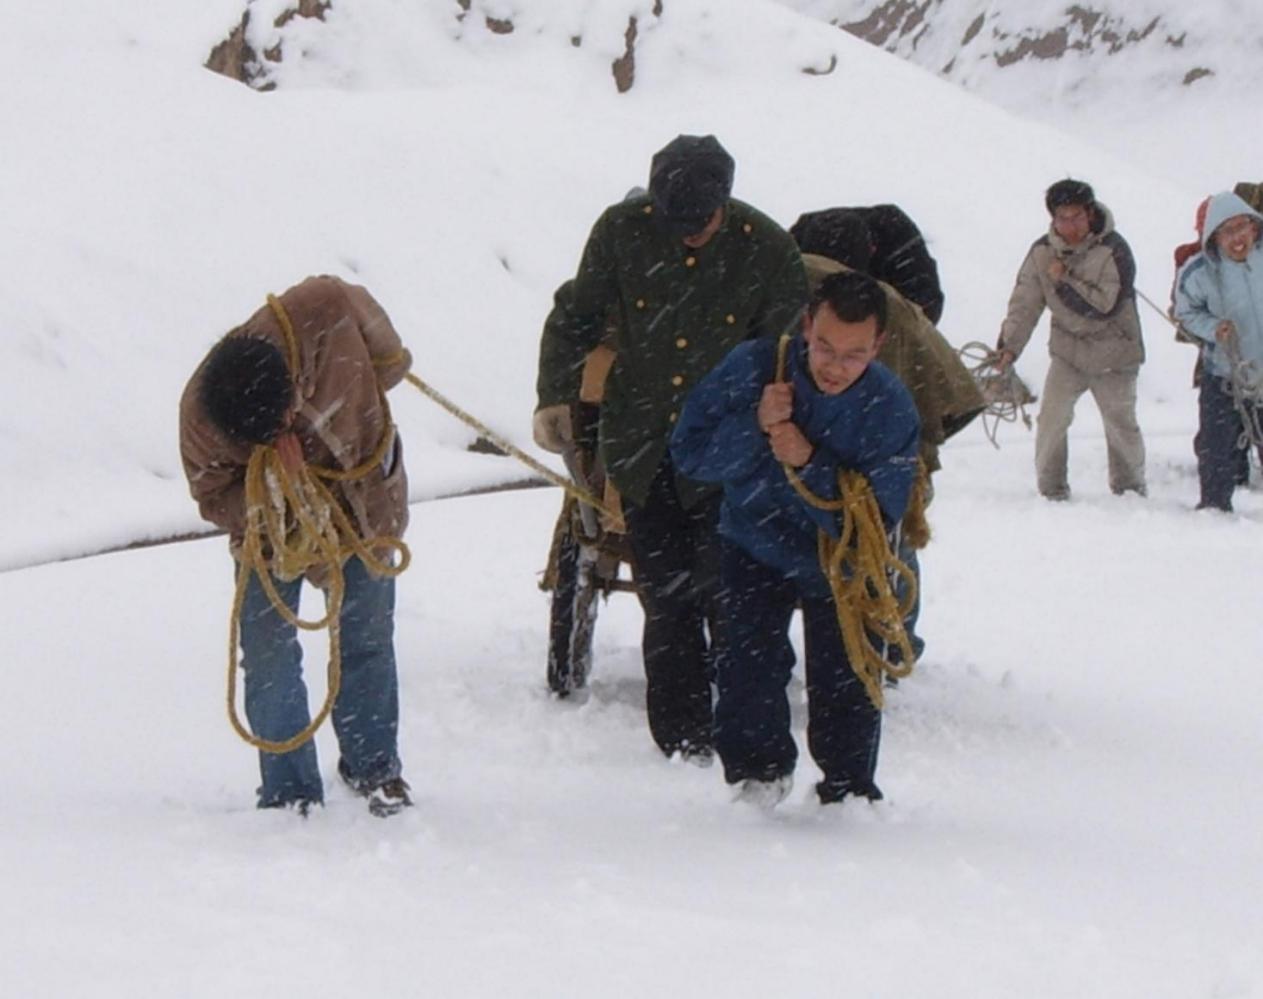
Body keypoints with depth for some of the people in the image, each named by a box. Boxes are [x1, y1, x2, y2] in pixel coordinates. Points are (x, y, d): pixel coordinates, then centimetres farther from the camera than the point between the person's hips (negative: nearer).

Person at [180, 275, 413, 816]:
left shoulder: (327, 310, -35)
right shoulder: (199, 412, -34)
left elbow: (385, 359, -11)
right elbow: (215, 501, -20)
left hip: (363, 500, 1)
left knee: (367, 640, 11)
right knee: (269, 657, -5)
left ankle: (372, 765, 29)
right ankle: (289, 789, 9)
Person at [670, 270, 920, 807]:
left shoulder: (890, 409, -21)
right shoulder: (752, 368, -21)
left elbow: (874, 521, -23)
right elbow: (689, 453, -17)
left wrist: (810, 465, -36)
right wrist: (754, 427, -34)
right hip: (756, 546, 0)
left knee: (845, 682, -3)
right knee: (750, 665, -12)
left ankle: (849, 787, 21)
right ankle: (758, 770, 14)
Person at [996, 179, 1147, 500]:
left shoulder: (1113, 251, -18)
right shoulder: (1043, 252, -4)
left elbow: (1106, 305, -25)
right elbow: (1025, 302, -1)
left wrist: (1065, 280, -22)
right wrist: (1009, 345, -9)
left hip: (1113, 354, -3)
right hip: (1067, 350, 3)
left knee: (1120, 424, 5)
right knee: (1051, 419, -8)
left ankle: (1130, 488, 24)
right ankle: (1052, 489, 4)